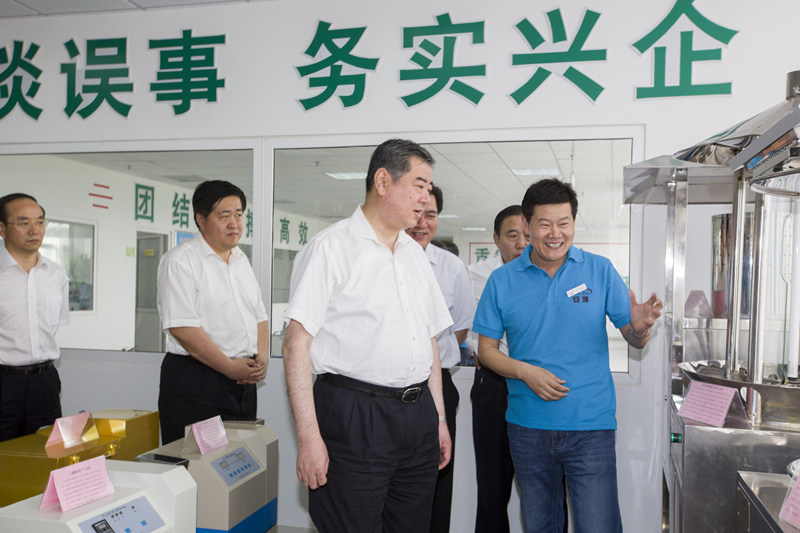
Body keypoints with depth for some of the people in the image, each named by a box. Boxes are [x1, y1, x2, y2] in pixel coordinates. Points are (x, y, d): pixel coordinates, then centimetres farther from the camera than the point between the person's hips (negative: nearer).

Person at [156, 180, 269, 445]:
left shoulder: (241, 260, 16)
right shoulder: (180, 261, -8)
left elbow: (259, 316, 18)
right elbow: (183, 329, -17)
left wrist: (262, 357, 0)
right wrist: (231, 367, -16)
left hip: (243, 383, 7)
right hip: (195, 383, -7)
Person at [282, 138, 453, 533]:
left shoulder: (416, 255, 15)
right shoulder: (330, 248, -7)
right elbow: (297, 344, -12)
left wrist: (439, 418, 16)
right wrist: (309, 437, -17)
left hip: (418, 414, 7)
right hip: (354, 415, -6)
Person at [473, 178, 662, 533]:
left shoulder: (600, 271, -1)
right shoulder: (502, 281, 0)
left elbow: (634, 340, 0)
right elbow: (487, 348, 3)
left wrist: (640, 328, -23)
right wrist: (525, 372, -13)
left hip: (591, 425, -2)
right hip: (528, 427, 2)